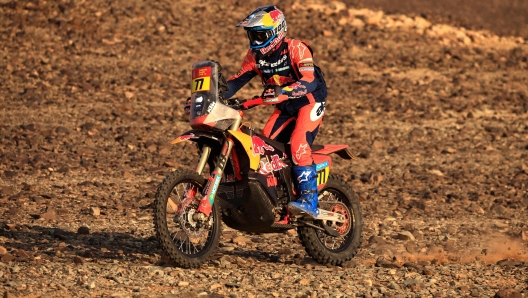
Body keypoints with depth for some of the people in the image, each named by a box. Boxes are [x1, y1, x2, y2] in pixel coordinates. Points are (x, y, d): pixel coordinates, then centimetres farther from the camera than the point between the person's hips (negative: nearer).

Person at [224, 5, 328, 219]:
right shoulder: (255, 55, -1)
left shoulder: (297, 49, -22)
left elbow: (310, 82, -33)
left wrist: (282, 93, -49)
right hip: (284, 107, 8)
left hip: (309, 102, -8)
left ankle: (309, 200, -32)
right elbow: (238, 80, 0)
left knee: (298, 143, -27)